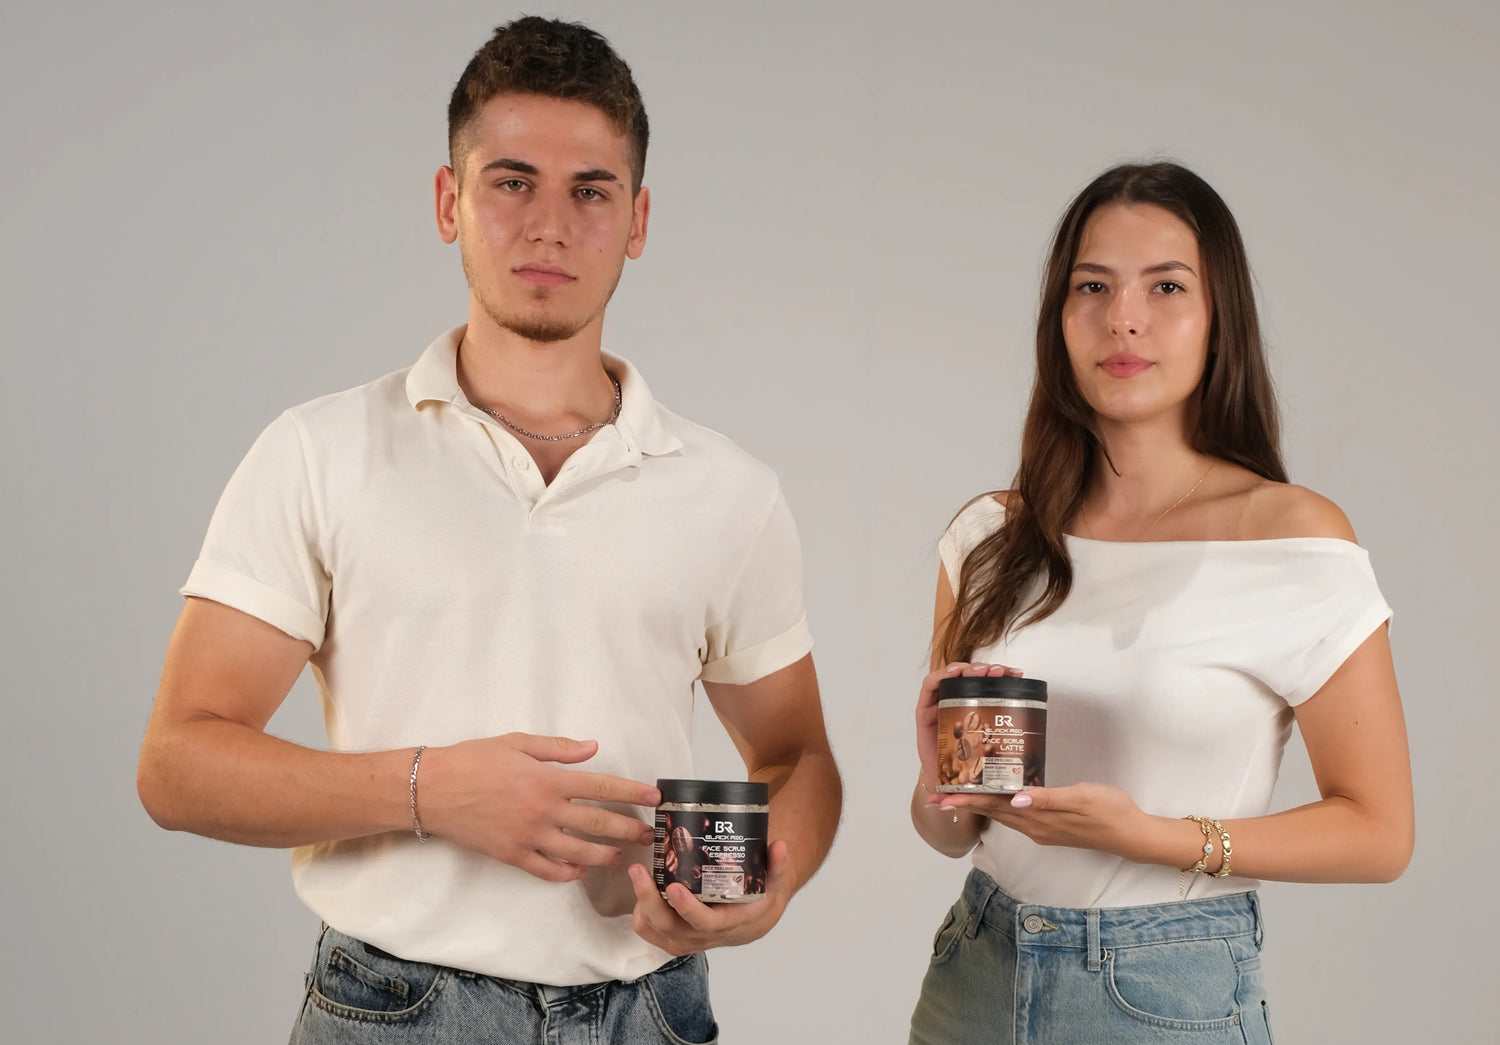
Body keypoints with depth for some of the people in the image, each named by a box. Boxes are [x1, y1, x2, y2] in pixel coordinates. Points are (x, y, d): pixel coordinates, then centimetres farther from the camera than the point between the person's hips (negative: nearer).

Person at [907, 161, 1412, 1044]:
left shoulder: (1298, 540, -10)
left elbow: (1378, 834, -7)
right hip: (979, 971, 4)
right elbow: (951, 834, 9)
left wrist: (1151, 836, -17)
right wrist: (946, 793, -13)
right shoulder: (992, 536, 1)